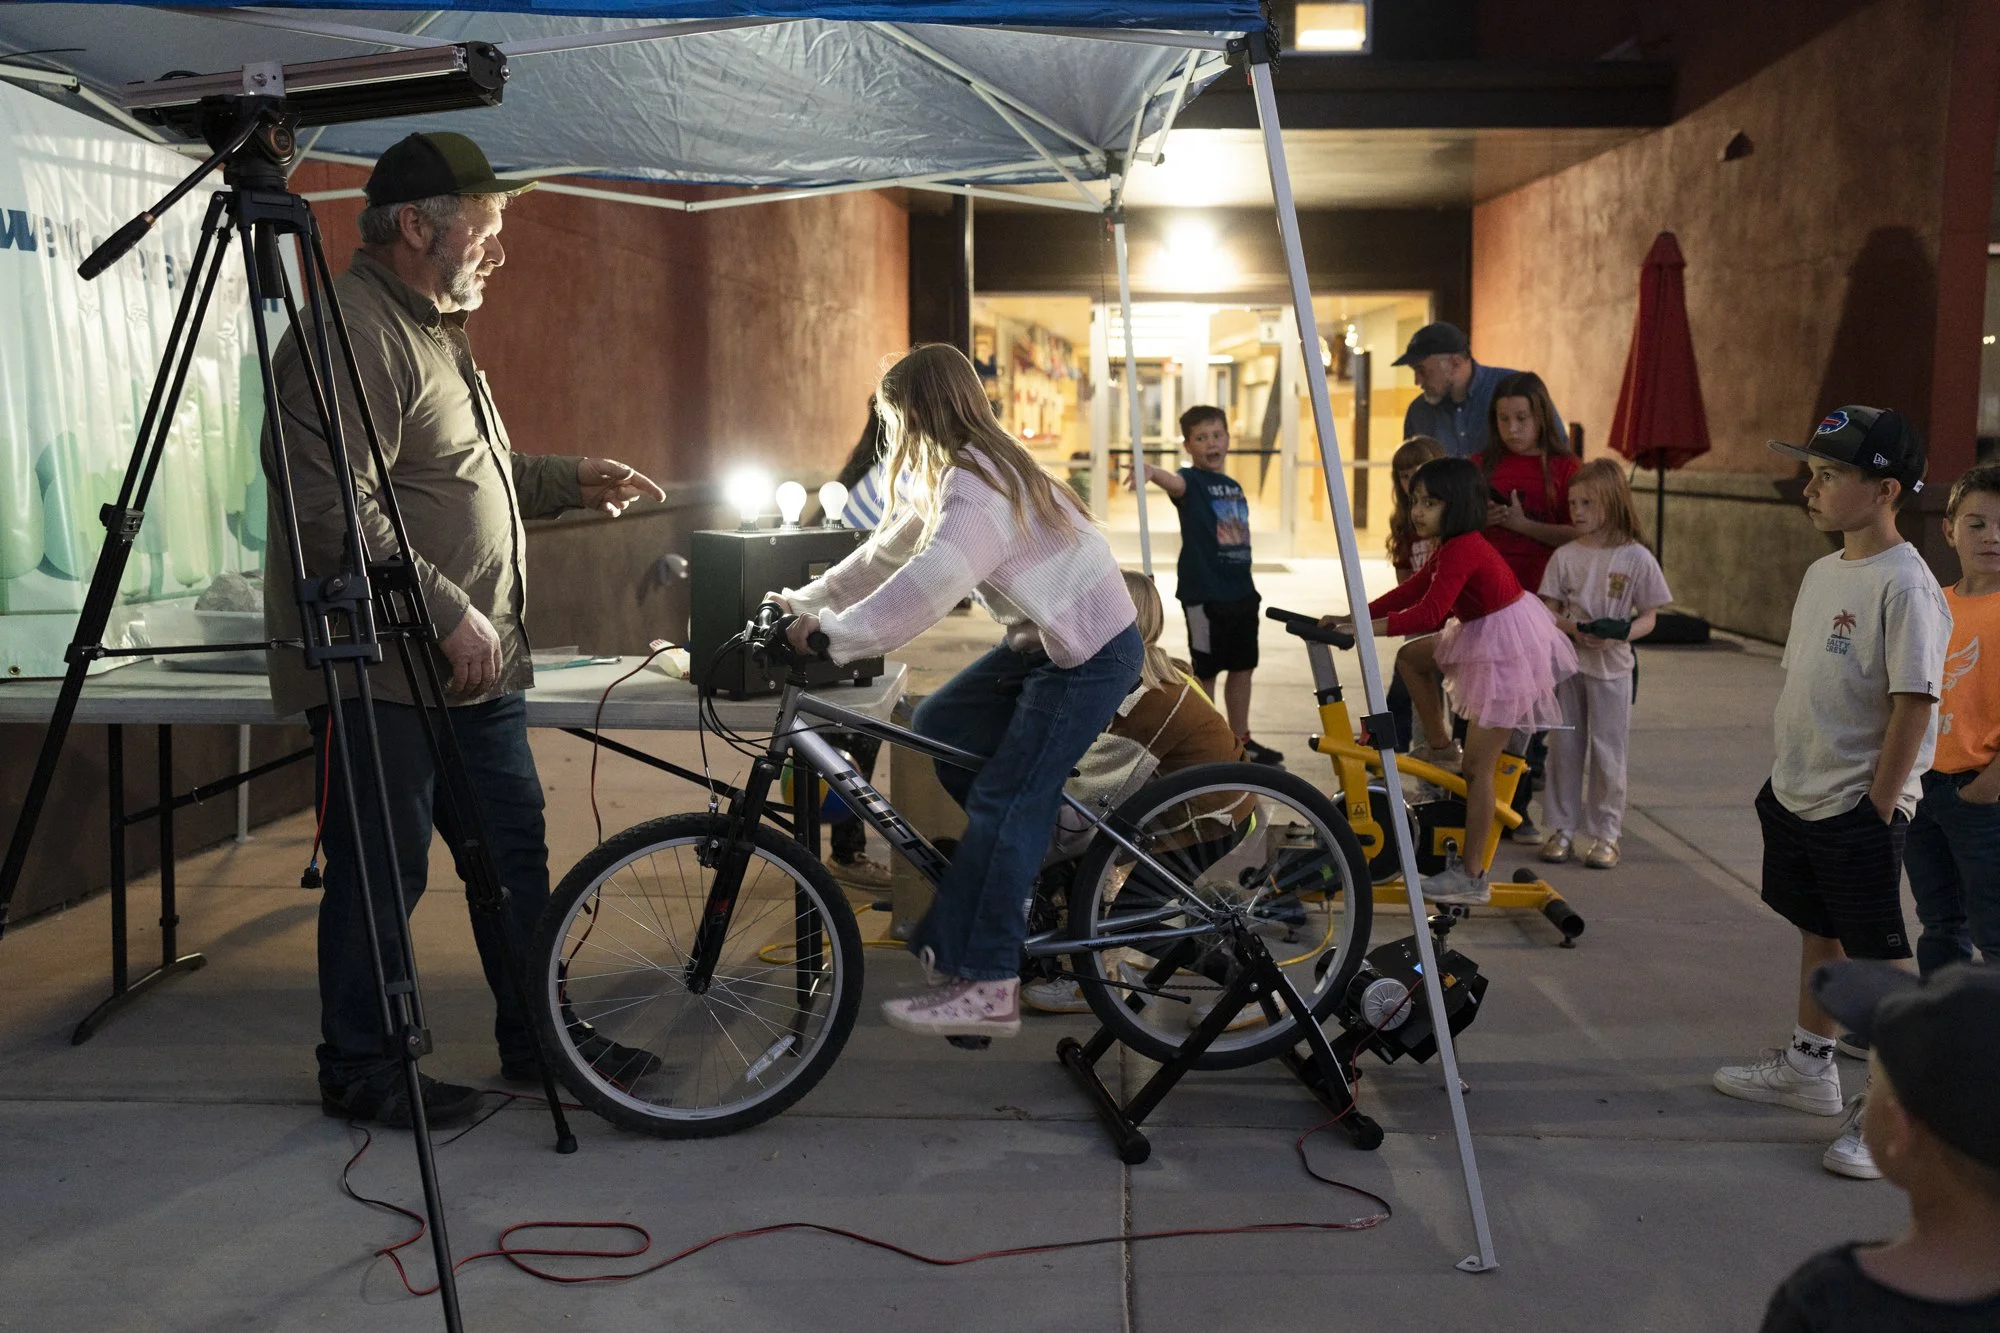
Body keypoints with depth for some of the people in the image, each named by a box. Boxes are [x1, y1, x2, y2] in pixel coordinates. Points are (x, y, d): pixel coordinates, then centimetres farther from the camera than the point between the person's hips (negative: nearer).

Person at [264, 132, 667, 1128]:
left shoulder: (433, 328, 18)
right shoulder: (352, 336, -16)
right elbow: (336, 514, -25)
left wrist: (570, 483, 17)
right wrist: (450, 613, -24)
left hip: (472, 664, 10)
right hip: (380, 671, -10)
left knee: (513, 847, 15)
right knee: (382, 870, 1)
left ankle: (536, 1035, 28)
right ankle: (358, 1069, 18)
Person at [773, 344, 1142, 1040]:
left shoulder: (978, 481, -21)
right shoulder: (950, 474, 11)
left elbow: (929, 583, -35)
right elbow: (887, 553, 16)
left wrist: (834, 634, -33)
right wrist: (808, 602, 15)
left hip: (1092, 650, -10)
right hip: (1044, 639, 10)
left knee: (1002, 800, -12)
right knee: (940, 725, 9)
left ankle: (986, 988, -9)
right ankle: (1038, 850, 19)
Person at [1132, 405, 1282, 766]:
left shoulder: (1234, 486, 13)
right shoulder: (1191, 481, -8)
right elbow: (1173, 481, -33)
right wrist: (1150, 471, -56)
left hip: (1241, 592, 7)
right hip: (1204, 594, -7)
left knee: (1242, 667, 14)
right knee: (1206, 671, 2)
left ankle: (1240, 740, 28)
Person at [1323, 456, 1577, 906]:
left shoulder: (1461, 550, -22)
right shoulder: (1458, 546, 10)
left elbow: (1430, 613, -30)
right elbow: (1412, 590, 11)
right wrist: (1356, 615, 3)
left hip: (1507, 652, -10)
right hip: (1483, 638, 10)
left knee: (1477, 767, -6)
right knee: (1411, 657, 16)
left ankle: (1471, 877, 1)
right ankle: (1439, 746, 25)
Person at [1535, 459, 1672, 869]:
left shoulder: (1636, 558, -5)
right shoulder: (1565, 556, 1)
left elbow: (1648, 617, -2)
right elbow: (1549, 610, 2)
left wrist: (1619, 635, -21)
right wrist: (1574, 629, -17)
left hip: (1612, 666, -2)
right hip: (1568, 663, 2)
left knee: (1607, 750, 3)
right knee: (1564, 746, 7)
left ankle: (1605, 833, 13)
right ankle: (1562, 828, 18)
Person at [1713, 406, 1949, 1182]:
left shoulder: (1904, 587, -19)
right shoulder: (1823, 572, 8)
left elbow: (1914, 704, -20)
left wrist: (1876, 809, -18)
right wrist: (1785, 777, 15)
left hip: (1861, 810, -9)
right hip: (1797, 797, 9)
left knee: (1874, 957, 1)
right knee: (1818, 933, 22)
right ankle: (1808, 1066, 37)